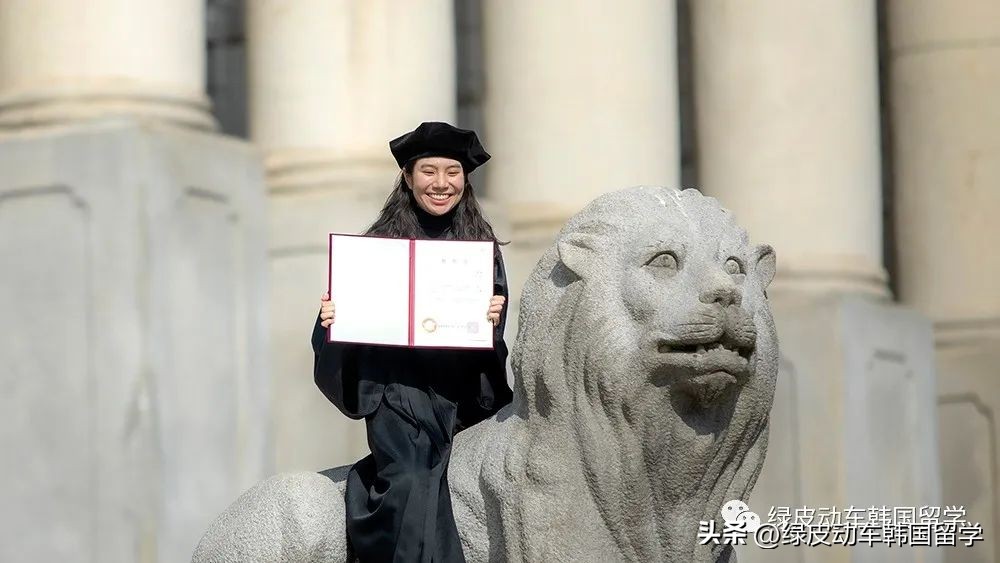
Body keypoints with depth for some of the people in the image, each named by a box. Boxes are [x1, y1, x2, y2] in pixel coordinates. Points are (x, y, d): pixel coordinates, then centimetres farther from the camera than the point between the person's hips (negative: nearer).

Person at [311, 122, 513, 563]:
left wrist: (492, 320, -12)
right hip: (399, 393, -2)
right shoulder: (380, 243, 7)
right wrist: (330, 320, -12)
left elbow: (494, 338, 9)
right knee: (412, 485, -21)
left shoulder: (482, 246, 10)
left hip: (459, 397, 2)